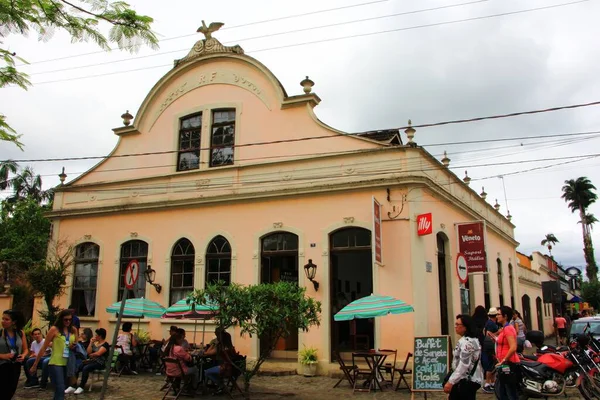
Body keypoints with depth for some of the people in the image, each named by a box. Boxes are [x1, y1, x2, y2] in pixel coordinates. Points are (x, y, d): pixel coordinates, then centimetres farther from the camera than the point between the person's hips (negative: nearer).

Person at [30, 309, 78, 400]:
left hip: (68, 364, 5)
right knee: (60, 389, -15)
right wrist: (35, 365, -2)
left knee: (59, 389, 13)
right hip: (56, 363, -5)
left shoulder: (73, 330, 7)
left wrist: (74, 346, -4)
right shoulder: (54, 329, -6)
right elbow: (44, 348, -3)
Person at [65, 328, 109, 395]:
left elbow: (98, 353, -20)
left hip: (100, 363, -8)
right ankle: (73, 386, -20)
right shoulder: (95, 343, 17)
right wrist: (91, 342, 3)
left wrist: (91, 355, -3)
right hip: (92, 361, 8)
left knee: (85, 368, -33)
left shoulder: (105, 344, -7)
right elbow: (88, 352, 6)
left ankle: (81, 388, -29)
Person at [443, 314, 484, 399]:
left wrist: (451, 382, -22)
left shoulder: (466, 342, -19)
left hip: (466, 381, -10)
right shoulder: (473, 340, 14)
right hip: (471, 379, 10)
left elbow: (463, 366, -23)